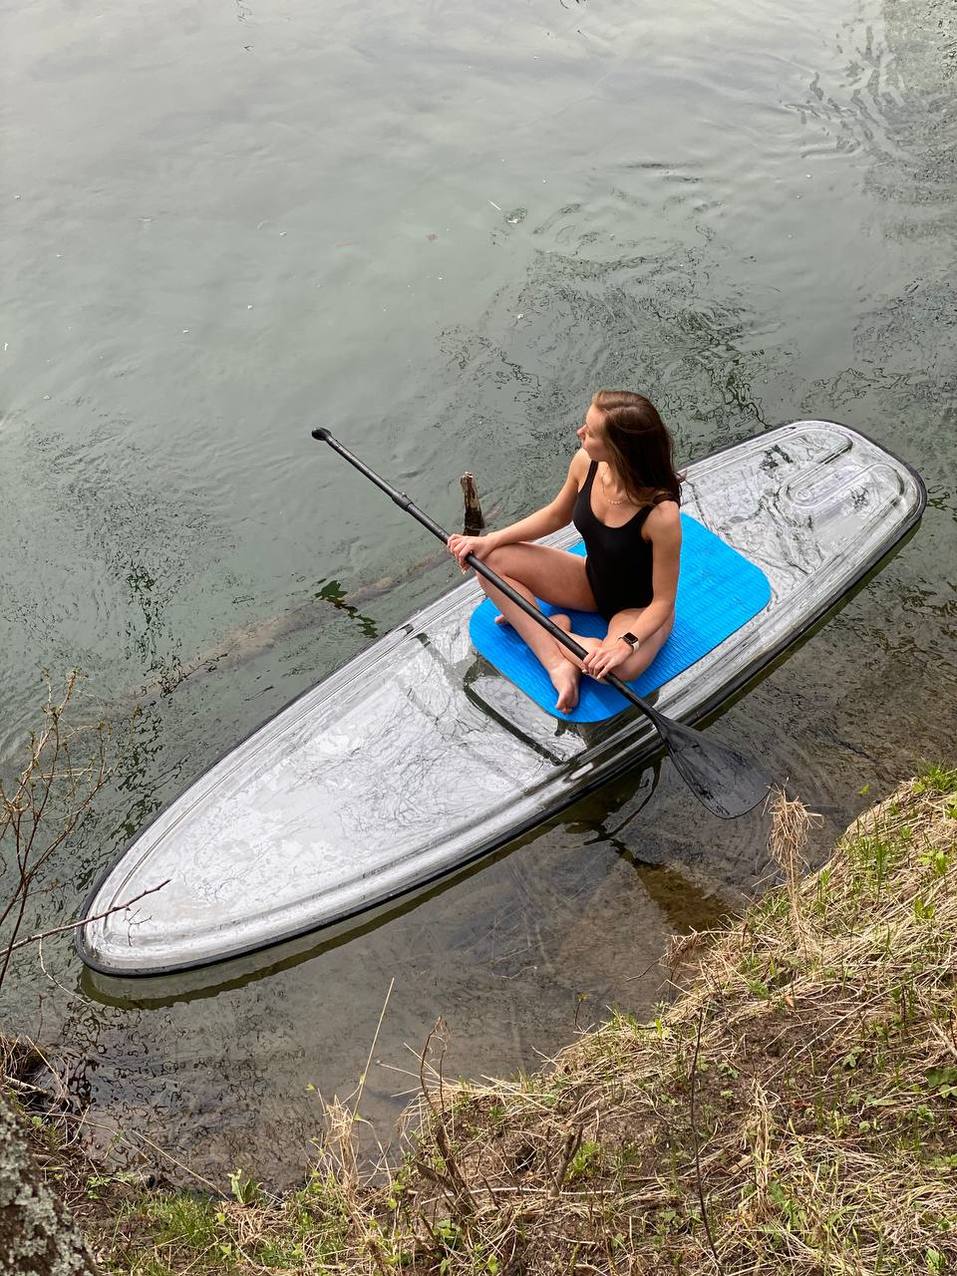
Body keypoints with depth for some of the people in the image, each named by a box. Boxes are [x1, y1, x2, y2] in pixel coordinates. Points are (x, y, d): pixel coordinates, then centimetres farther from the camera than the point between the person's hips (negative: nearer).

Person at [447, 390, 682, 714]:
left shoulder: (661, 513, -35)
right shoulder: (585, 463, -18)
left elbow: (663, 602, -24)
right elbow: (556, 515, 3)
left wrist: (626, 642, -40)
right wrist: (491, 540, -6)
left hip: (641, 607, -6)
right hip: (592, 581, 6)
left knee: (622, 666, -39)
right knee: (492, 562, -11)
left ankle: (528, 625, -11)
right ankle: (557, 664, -15)